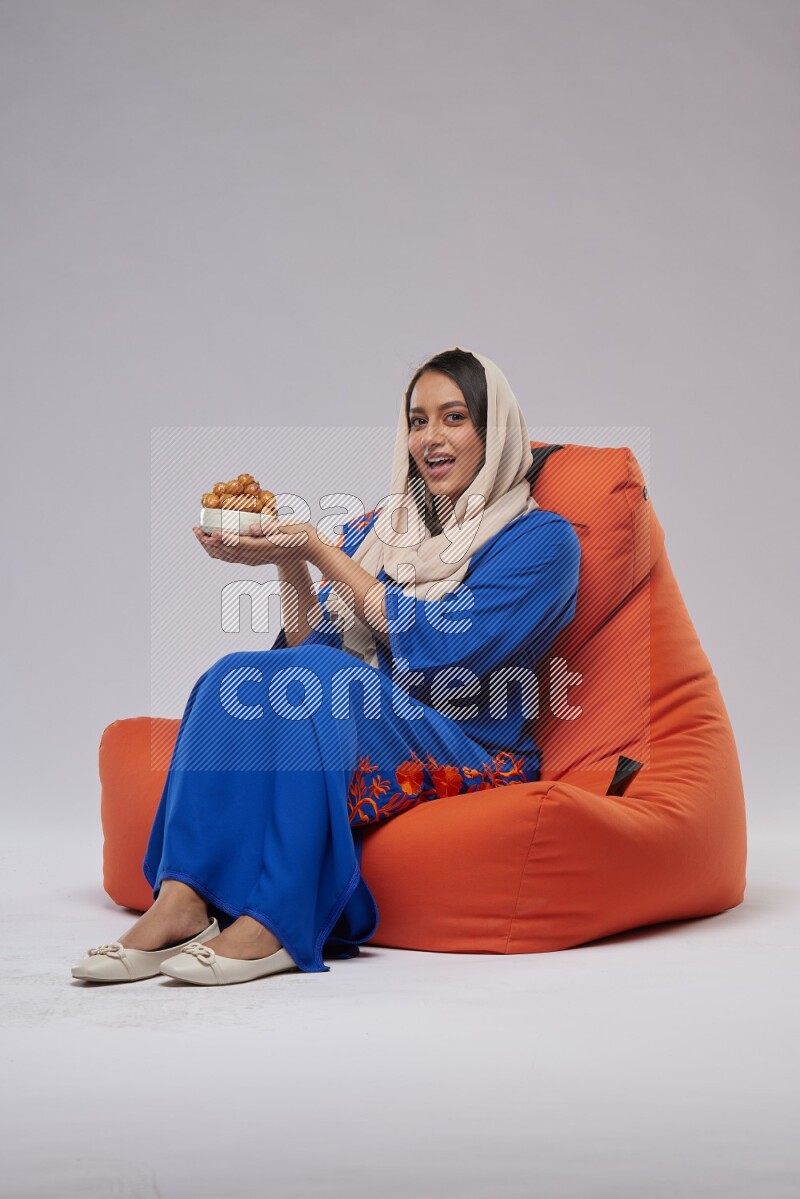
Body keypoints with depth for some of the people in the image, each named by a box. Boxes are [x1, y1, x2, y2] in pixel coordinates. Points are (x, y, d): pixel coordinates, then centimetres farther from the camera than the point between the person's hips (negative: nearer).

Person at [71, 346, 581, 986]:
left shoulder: (541, 538, 0)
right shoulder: (377, 529, 17)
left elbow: (440, 643, -13)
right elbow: (313, 645, 11)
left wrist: (322, 552, -13)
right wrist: (292, 569, -7)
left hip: (469, 756, -5)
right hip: (361, 724, 5)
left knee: (316, 679, -31)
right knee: (237, 677, -24)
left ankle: (273, 922, -36)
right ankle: (179, 902, -33)